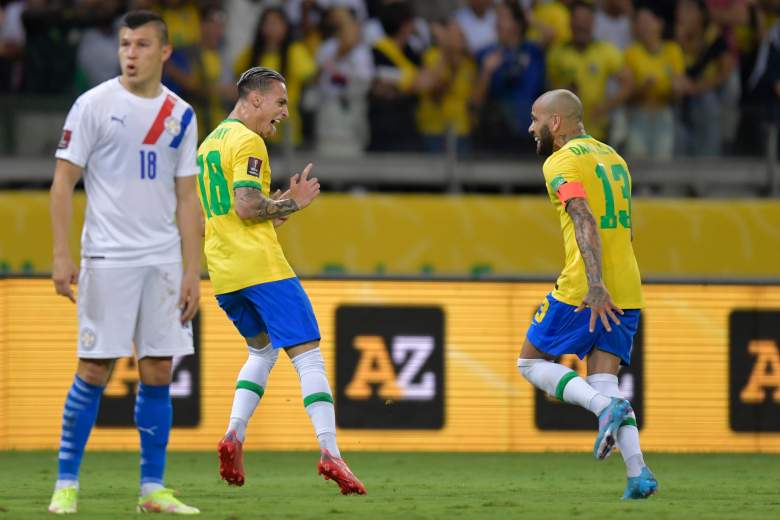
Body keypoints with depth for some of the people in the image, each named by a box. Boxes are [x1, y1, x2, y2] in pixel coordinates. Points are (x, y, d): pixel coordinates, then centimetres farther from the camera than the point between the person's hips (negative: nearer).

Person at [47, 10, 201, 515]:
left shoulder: (181, 115, 9)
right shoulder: (94, 104, -3)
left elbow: (187, 198, 11)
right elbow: (64, 180, -3)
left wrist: (194, 271, 6)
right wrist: (62, 254, -11)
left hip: (164, 260, 4)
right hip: (107, 258, -4)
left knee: (159, 372, 3)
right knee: (95, 369, -5)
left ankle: (153, 488, 9)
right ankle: (67, 483, 2)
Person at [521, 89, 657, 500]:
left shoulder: (561, 162, -7)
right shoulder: (612, 157, 20)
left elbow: (585, 220, -21)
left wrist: (594, 284, -30)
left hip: (583, 288, -8)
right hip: (626, 289, 8)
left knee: (531, 362, 9)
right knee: (603, 384, 6)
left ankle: (606, 407, -14)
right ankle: (638, 473, -13)